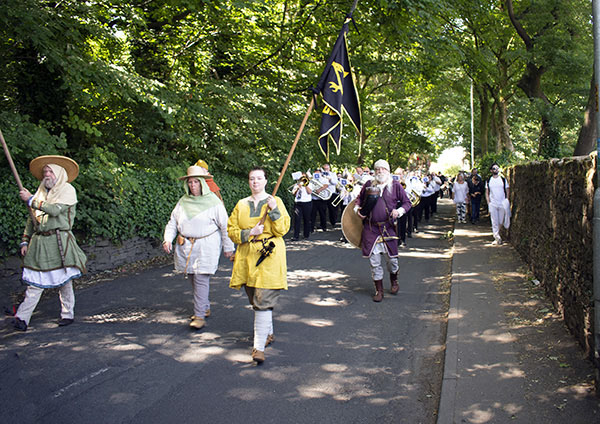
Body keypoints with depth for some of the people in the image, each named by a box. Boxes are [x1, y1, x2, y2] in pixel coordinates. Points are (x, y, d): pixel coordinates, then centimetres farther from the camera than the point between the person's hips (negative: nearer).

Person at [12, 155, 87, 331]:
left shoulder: (67, 190, 0)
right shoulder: (41, 193, 17)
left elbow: (55, 209, -17)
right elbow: (31, 219, 20)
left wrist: (30, 200, -9)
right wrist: (25, 241, 12)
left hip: (59, 241, -4)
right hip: (39, 242, 4)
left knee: (64, 279, 3)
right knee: (35, 282, 0)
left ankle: (68, 314, 17)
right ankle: (22, 317, 2)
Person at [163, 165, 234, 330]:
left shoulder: (213, 201, -4)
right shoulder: (183, 202, 9)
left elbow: (225, 226, 0)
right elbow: (173, 222, 12)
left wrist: (228, 247, 2)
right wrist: (167, 239, -4)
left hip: (206, 246, -5)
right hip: (185, 247, 5)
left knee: (201, 279, -10)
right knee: (193, 278, 11)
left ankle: (200, 315, -3)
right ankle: (205, 307, 29)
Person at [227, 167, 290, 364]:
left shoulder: (275, 202, 1)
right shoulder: (241, 205, 10)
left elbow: (282, 230, -5)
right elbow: (232, 230, 7)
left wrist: (274, 210, -17)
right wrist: (249, 233, -9)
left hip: (269, 256, -5)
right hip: (247, 257, 5)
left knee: (263, 301, -12)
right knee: (255, 301, 14)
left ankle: (259, 346, -11)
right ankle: (268, 333, 35)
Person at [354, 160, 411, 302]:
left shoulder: (395, 186, 1)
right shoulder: (368, 185, 6)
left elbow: (407, 202, 6)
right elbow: (359, 198, 22)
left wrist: (399, 211, -13)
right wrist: (357, 209, 4)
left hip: (388, 227, -1)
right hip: (370, 228, 1)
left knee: (391, 258, 7)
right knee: (374, 261, 3)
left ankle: (394, 281, 38)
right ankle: (379, 290, 17)